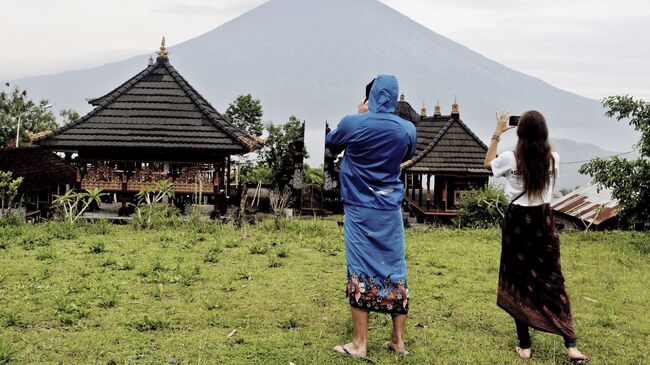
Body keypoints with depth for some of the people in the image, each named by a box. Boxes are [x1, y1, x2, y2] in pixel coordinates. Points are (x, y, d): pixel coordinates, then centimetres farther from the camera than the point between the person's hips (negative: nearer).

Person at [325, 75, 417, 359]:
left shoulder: (353, 123, -10)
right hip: (390, 210, 3)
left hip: (359, 210, -2)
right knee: (395, 271, 9)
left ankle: (359, 344, 6)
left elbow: (331, 144, 10)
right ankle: (398, 340, 16)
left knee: (360, 271, 2)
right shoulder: (407, 129, 0)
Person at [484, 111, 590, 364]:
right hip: (544, 220, 2)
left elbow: (488, 164, 8)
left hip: (517, 221, -2)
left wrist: (497, 133, 11)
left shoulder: (511, 158, -13)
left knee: (518, 283, 8)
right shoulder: (553, 158, -6)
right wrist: (537, 130, 16)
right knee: (552, 281, 8)